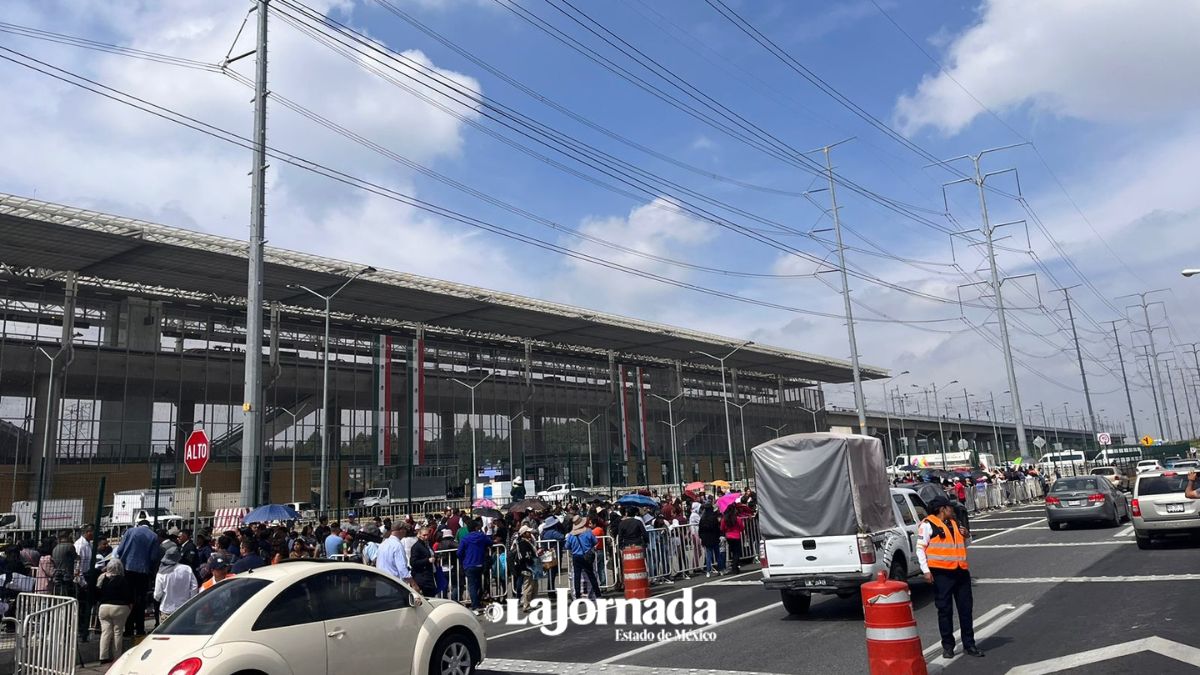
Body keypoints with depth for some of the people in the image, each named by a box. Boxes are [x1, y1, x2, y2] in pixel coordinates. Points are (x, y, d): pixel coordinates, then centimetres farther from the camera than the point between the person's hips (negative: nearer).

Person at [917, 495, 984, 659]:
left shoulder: (954, 523, 16)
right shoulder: (928, 525, -7)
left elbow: (964, 545, 28)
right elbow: (920, 548, -9)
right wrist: (926, 570, -17)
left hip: (961, 571, 7)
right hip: (941, 573, -7)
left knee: (966, 608, 10)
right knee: (945, 610, 2)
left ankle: (969, 645, 20)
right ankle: (948, 646, 12)